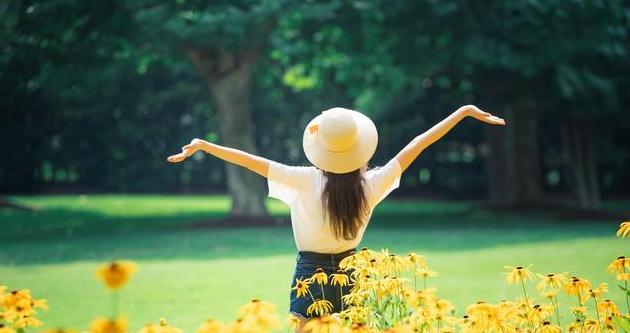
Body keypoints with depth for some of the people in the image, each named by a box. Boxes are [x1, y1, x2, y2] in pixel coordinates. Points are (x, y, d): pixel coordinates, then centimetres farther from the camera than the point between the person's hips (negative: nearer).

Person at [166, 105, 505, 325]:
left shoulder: (305, 182, -17)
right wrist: (465, 111, 3)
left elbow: (254, 161, -15)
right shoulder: (370, 185, -10)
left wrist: (203, 145, -8)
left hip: (311, 274, -3)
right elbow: (419, 143, -4)